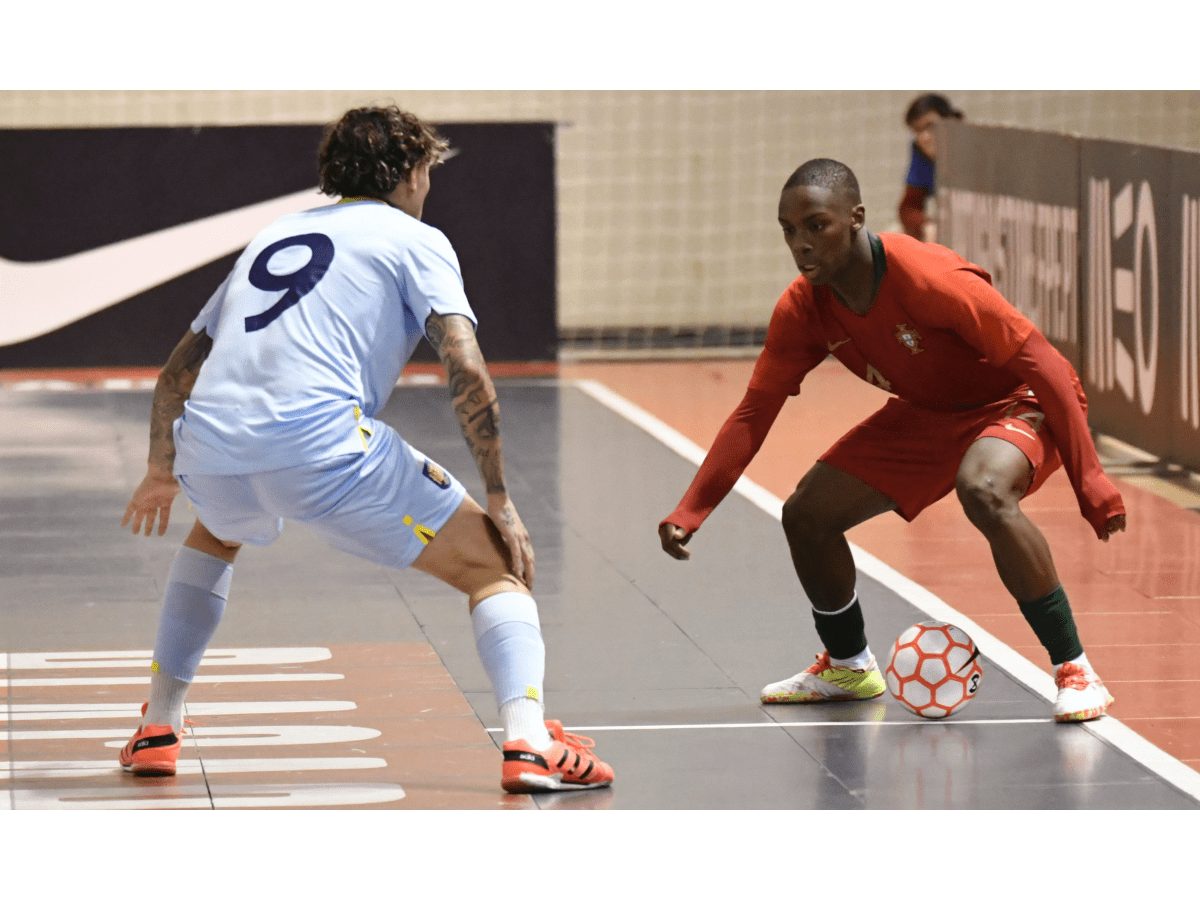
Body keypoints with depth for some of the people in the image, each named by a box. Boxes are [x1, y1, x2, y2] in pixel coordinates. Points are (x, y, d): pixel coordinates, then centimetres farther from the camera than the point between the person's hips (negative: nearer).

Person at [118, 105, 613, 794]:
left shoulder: (272, 238, 31)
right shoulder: (415, 240, 14)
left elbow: (176, 375, 36)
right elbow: (467, 371, -2)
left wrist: (162, 471, 50)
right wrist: (500, 499, 3)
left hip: (208, 448, 5)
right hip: (321, 444, -5)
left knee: (217, 535, 40)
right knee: (495, 563, 7)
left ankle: (158, 729, 35)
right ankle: (529, 742, -15)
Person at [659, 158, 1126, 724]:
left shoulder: (930, 280, -34)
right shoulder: (801, 311, -14)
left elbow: (1040, 363, -30)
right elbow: (753, 414, -5)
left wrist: (1089, 479, -33)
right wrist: (688, 512, -16)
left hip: (1015, 402, -7)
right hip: (926, 414, 7)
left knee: (984, 493, -38)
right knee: (806, 514, 0)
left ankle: (1074, 669, -25)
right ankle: (848, 666, 27)